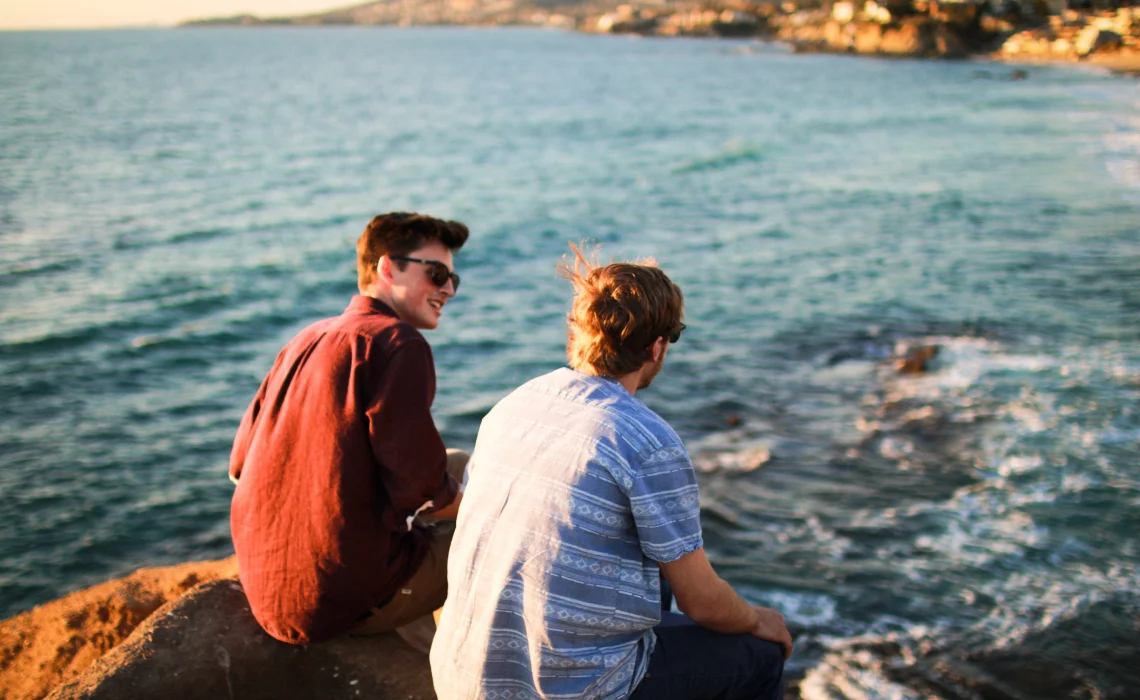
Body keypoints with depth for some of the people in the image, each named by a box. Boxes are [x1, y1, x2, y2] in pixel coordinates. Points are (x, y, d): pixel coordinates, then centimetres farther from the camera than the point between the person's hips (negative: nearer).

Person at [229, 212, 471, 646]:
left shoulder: (306, 341, 11)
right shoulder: (396, 341, -14)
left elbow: (241, 466, 13)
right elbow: (419, 488, -20)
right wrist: (469, 502, 4)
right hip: (348, 601, -8)